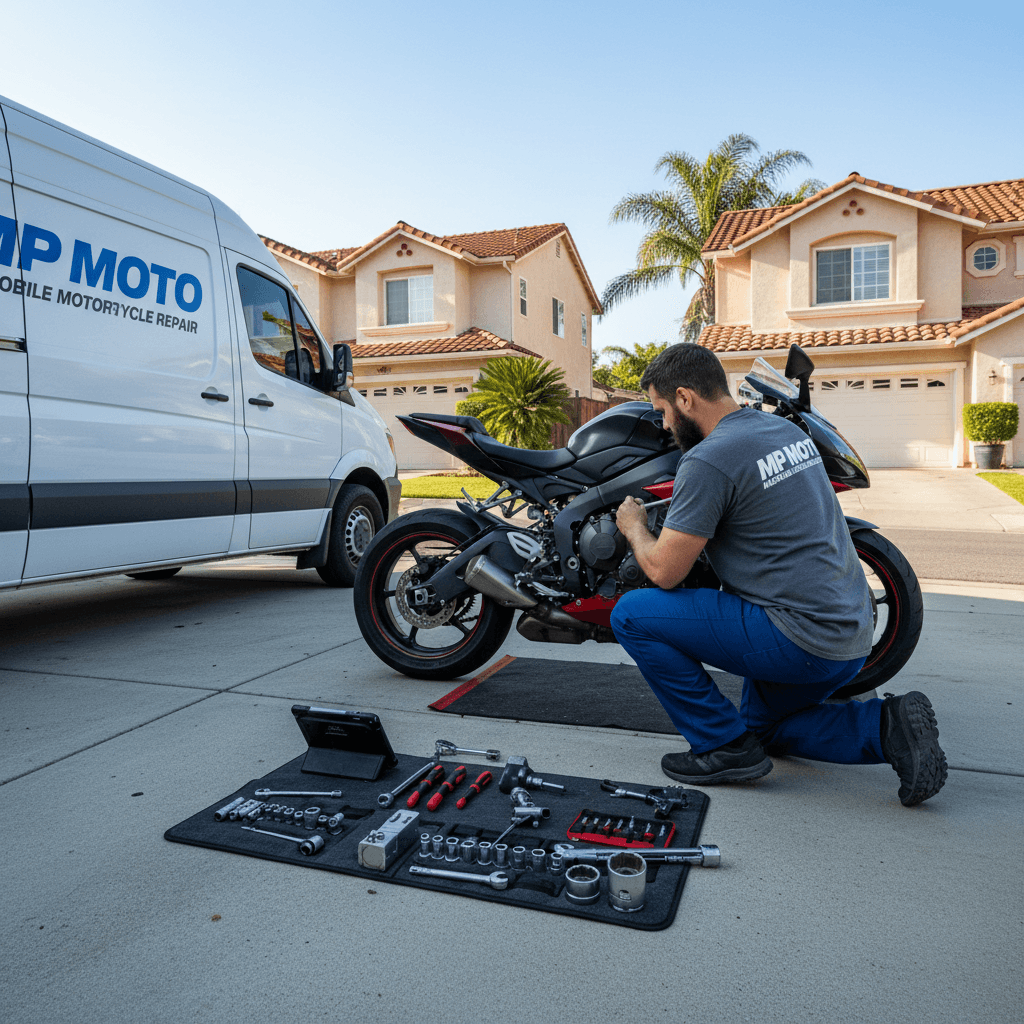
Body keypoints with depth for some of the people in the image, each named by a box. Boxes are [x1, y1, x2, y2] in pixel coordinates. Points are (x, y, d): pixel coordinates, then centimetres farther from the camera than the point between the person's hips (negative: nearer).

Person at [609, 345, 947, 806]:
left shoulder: (707, 461, -18)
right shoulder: (787, 428, 11)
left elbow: (665, 572, -16)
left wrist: (634, 527, 5)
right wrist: (671, 522, 28)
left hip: (797, 640, -9)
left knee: (631, 614, -7)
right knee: (764, 729, 30)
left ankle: (725, 745, -1)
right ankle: (886, 725, 10)